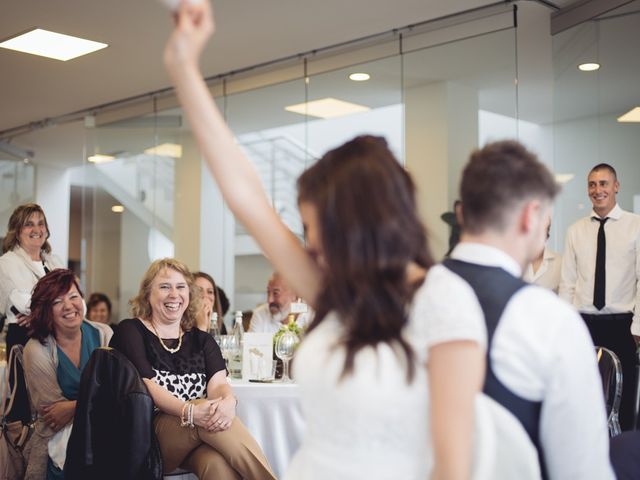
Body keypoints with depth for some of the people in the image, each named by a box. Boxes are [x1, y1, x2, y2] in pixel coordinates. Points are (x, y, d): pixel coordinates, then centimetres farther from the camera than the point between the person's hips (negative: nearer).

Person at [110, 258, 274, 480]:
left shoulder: (202, 340, 17)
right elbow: (146, 387, -10)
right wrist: (189, 411, -29)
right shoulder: (130, 332, 5)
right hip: (145, 435, -3)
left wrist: (228, 402, -27)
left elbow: (217, 383, -1)